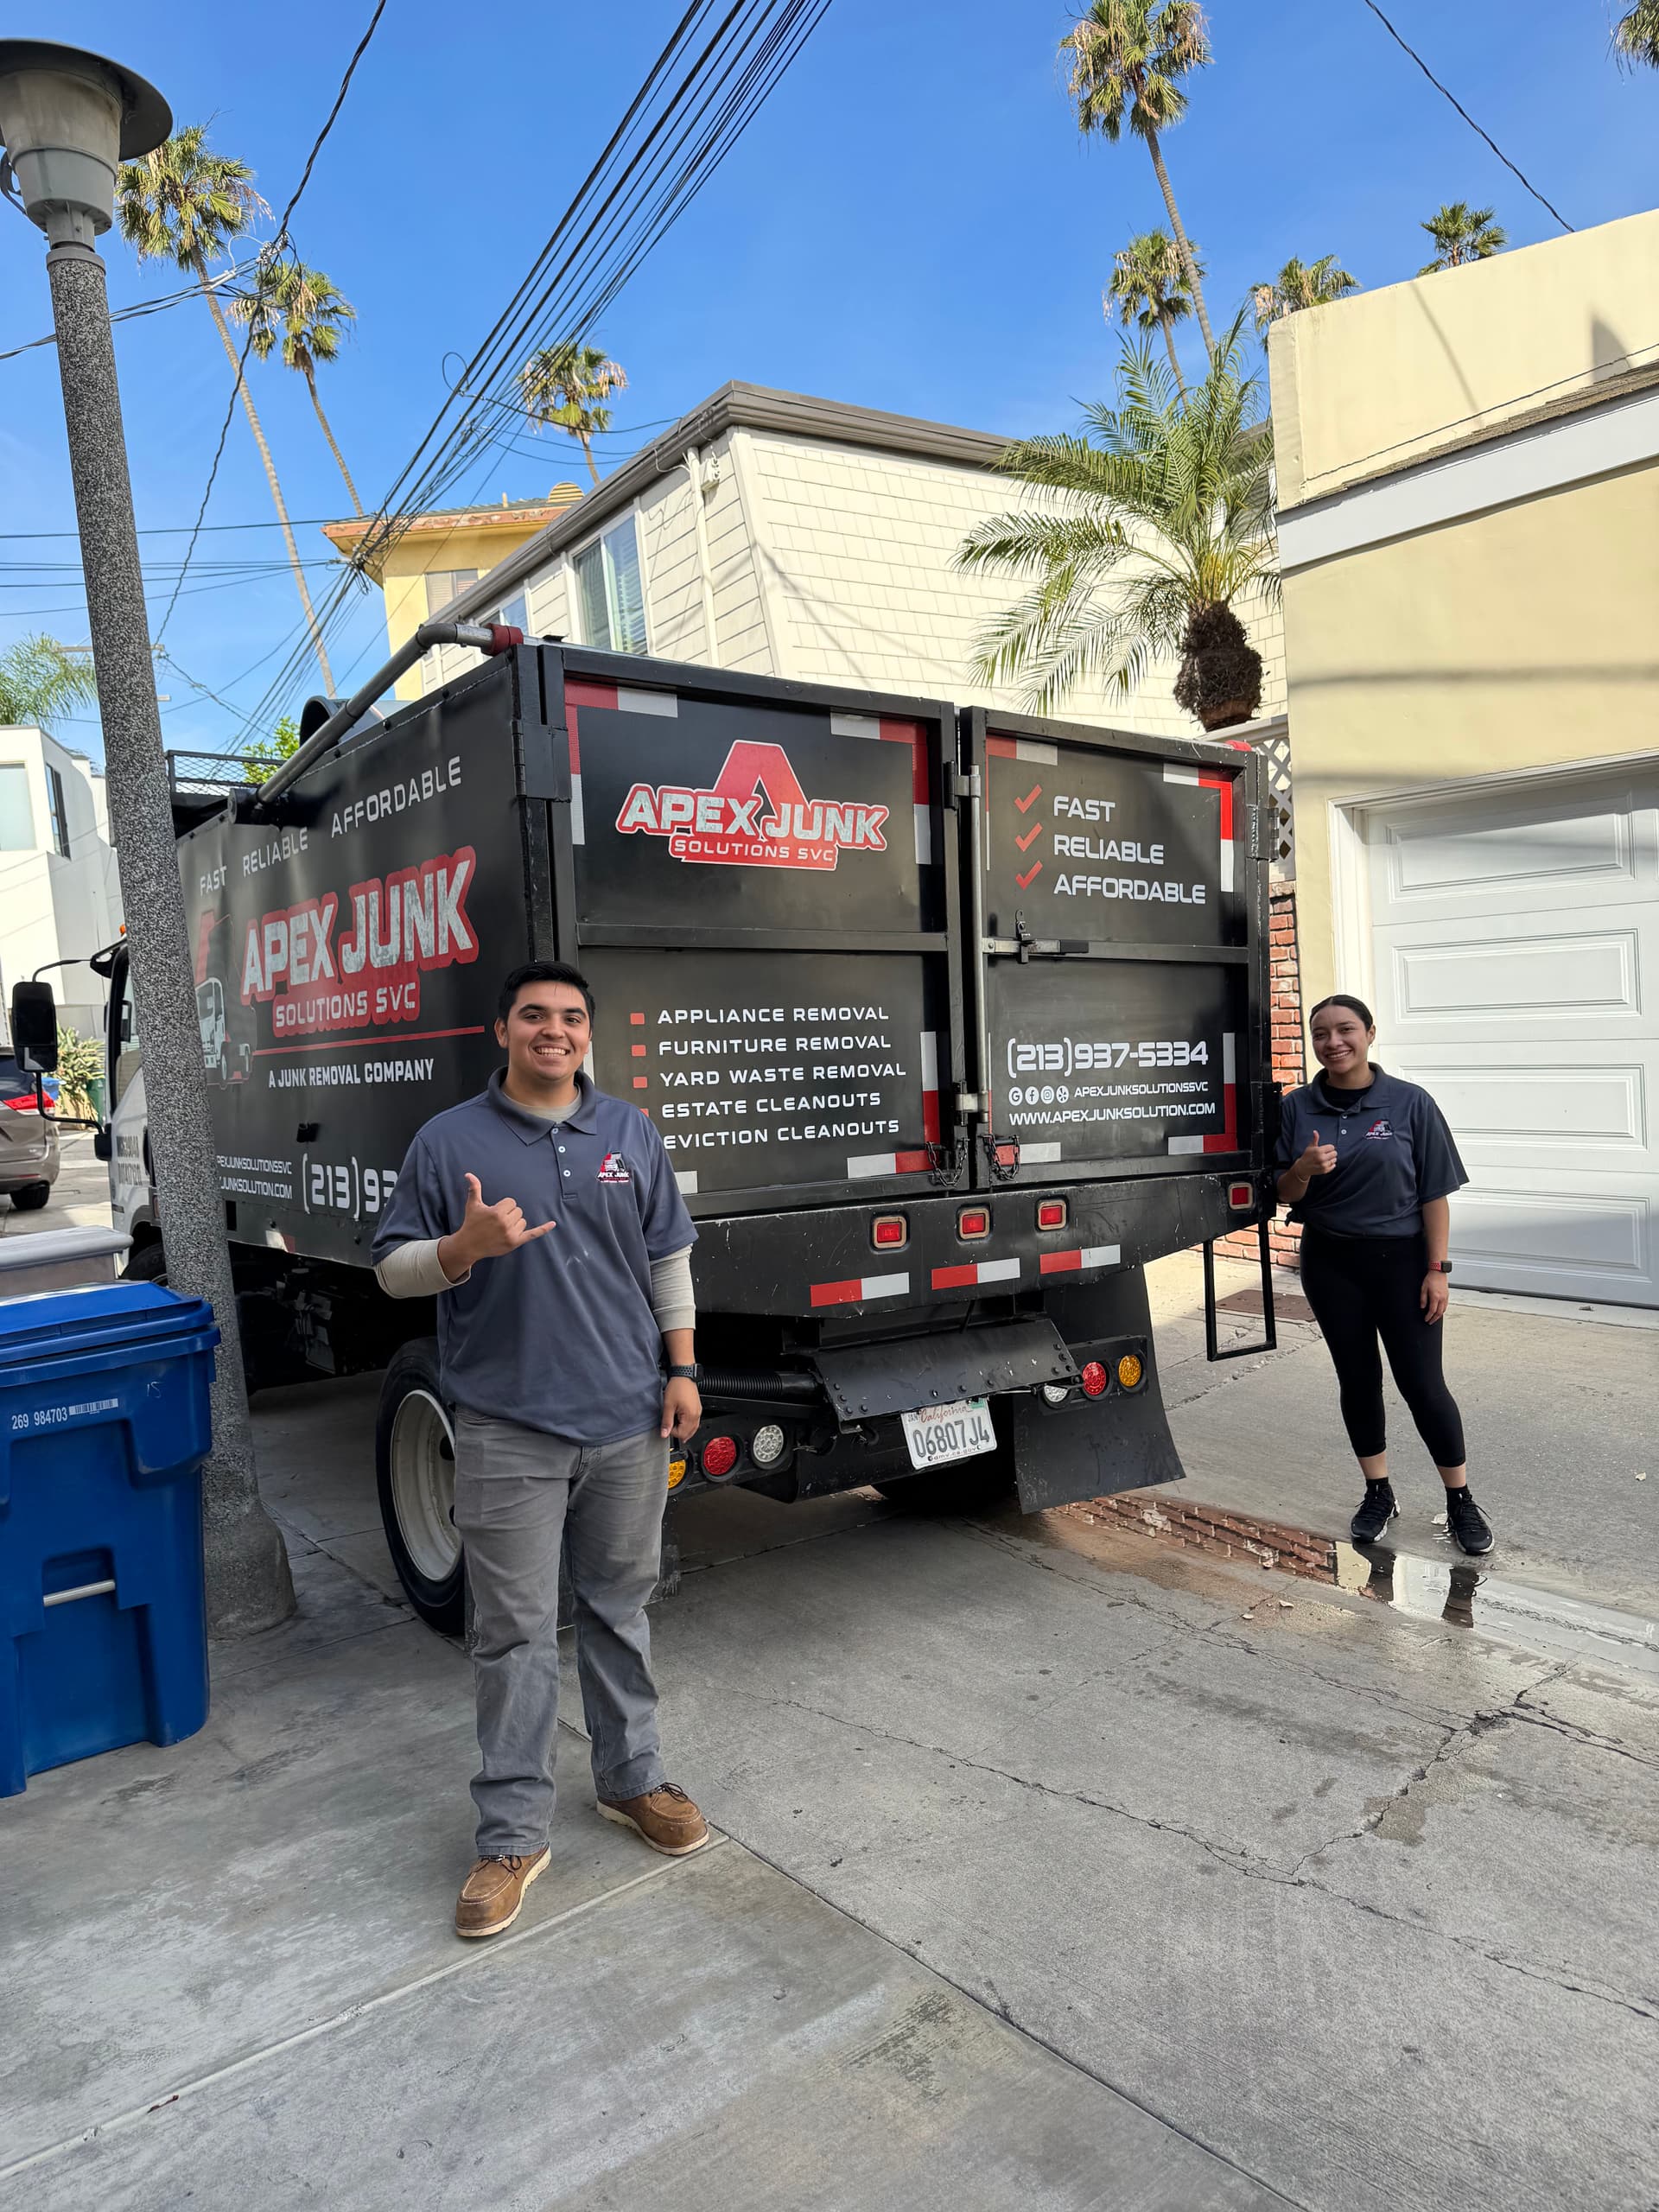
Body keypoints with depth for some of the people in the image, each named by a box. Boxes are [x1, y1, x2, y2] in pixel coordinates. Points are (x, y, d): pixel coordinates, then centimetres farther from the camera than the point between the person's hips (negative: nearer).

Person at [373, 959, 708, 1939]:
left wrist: (681, 1368, 4)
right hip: (509, 1431, -2)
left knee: (619, 1610, 16)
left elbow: (668, 1260, 11)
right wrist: (464, 1247, -19)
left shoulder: (631, 1133, 7)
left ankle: (634, 1777, 33)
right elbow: (394, 1268, 1)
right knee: (515, 1634, 3)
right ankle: (513, 1833, 17)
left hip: (628, 1420, 3)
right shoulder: (450, 1142, -2)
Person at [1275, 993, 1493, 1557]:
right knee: (1357, 1379, 12)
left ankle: (1461, 1500, 18)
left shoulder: (1409, 1103, -6)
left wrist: (1437, 1269, -9)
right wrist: (1304, 1168, -18)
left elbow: (1434, 1193, -5)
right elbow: (1285, 1194, 4)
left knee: (1422, 1383, 0)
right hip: (1330, 1263, 3)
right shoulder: (1298, 1107, 0)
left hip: (1401, 1258, -3)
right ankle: (1378, 1494, 27)